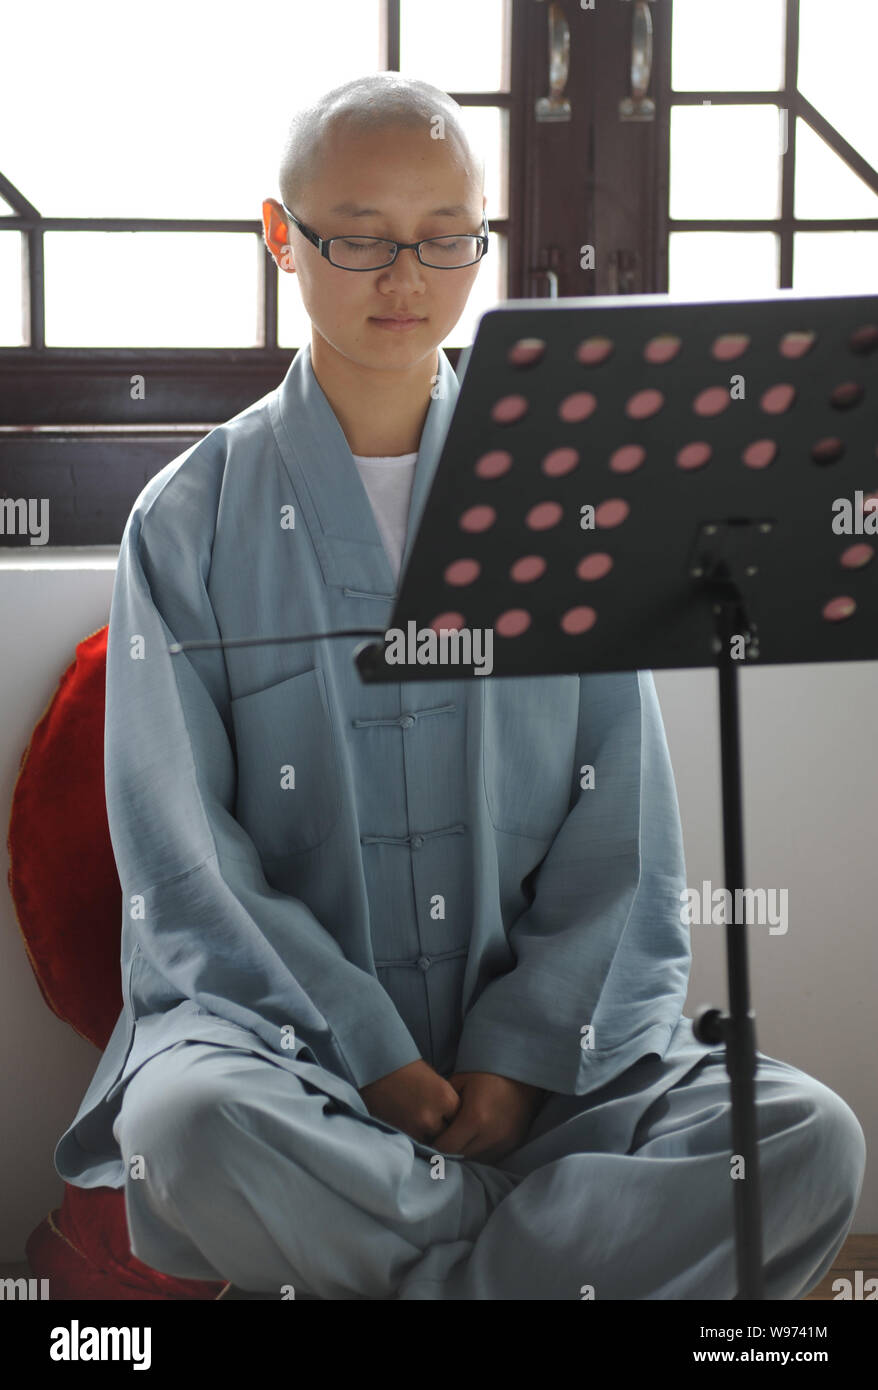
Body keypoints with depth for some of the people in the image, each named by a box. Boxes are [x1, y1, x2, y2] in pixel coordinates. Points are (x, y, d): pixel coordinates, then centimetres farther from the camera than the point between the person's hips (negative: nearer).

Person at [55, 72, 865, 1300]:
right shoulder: (194, 519, 4)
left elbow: (622, 827, 6)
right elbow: (180, 848, -3)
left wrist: (523, 1050, -8)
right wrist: (367, 1057, -14)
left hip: (548, 1019, 2)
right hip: (284, 1019, -1)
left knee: (811, 1140, -24)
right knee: (193, 1128, -36)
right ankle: (573, 1238, -13)